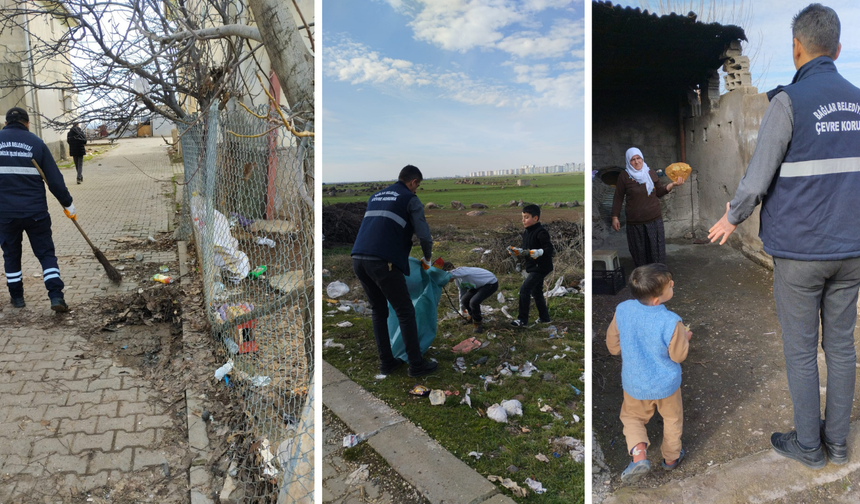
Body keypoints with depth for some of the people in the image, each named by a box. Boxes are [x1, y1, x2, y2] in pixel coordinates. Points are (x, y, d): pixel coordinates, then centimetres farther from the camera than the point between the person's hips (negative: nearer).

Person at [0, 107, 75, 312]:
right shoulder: (37, 143, -1)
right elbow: (54, 179, -3)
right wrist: (67, 204, 5)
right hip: (35, 210, -1)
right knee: (46, 252, 5)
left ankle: (17, 296, 25)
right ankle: (56, 295, -6)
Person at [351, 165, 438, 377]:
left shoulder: (375, 197, 26)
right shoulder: (411, 199, 6)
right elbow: (424, 235, -1)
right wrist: (427, 258, 17)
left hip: (358, 258, 7)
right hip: (383, 261, -6)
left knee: (378, 311, 18)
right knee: (405, 312, 5)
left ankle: (386, 362, 22)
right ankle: (416, 365, 9)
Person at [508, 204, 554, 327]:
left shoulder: (541, 232, -17)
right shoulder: (526, 233, 10)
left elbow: (549, 249, -22)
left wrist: (533, 252, -31)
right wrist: (517, 251, 3)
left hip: (541, 267, -10)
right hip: (533, 267, 10)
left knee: (524, 289, -14)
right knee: (536, 292, 18)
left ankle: (522, 320, -8)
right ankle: (544, 318, 32)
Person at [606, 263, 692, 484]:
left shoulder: (622, 310, -20)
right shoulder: (671, 322, -30)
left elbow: (613, 346, -8)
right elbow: (678, 356, -14)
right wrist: (685, 338, 6)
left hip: (634, 384, 2)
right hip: (666, 383, -1)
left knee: (632, 418, 26)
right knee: (672, 419, 28)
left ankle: (638, 453, 3)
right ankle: (671, 457, 46)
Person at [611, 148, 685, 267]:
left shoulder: (650, 173, 5)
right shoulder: (624, 176, -5)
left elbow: (659, 192, 13)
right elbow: (618, 198, -1)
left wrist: (673, 184, -2)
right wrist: (615, 217, -4)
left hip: (654, 220, 3)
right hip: (635, 222, -2)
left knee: (657, 250, 6)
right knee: (639, 252, 6)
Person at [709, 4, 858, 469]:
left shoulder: (788, 102, -13)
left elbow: (757, 179, -15)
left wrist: (732, 219, 2)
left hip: (799, 252, -6)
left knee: (801, 350, 7)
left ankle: (809, 445, 21)